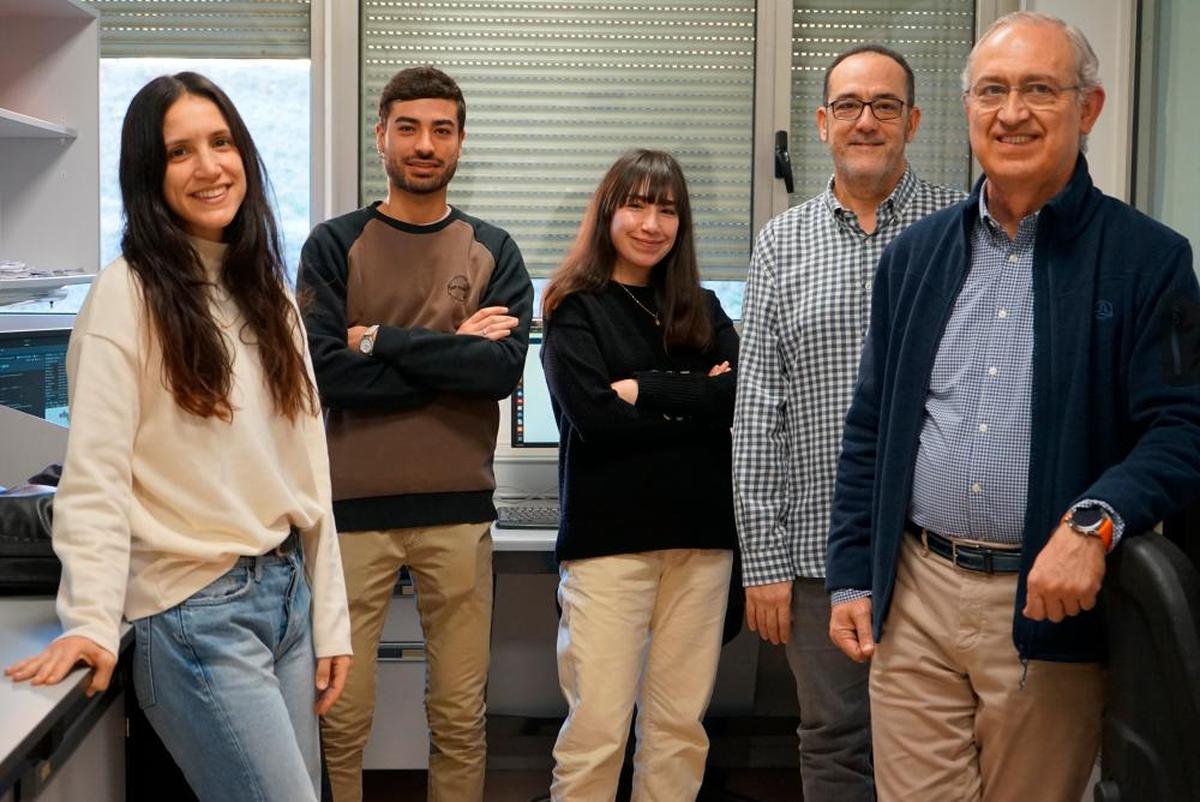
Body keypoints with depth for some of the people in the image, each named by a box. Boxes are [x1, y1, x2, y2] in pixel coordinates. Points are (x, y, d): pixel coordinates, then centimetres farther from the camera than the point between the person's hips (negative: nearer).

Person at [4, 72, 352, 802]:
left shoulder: (268, 289, 11)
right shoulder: (127, 291, -9)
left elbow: (308, 467, 11)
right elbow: (95, 473, -14)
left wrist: (329, 616, 8)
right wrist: (95, 621, -26)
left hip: (288, 592, 7)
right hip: (196, 611, -6)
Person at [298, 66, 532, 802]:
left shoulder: (493, 251, 6)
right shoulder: (335, 246, 2)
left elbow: (505, 367, -9)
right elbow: (324, 370, -12)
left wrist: (383, 340, -11)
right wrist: (453, 353, -11)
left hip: (459, 507, 1)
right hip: (355, 504, -1)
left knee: (461, 715, 10)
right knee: (342, 715, 6)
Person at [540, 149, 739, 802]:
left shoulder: (701, 308, 15)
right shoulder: (576, 310, 2)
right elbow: (594, 417, -12)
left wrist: (647, 391, -10)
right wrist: (696, 402, -5)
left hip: (700, 534, 4)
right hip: (609, 535, -4)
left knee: (680, 728, 7)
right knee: (597, 730, -4)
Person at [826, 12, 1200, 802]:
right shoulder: (916, 254, 9)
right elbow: (869, 431, 12)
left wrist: (1096, 521, -26)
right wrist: (852, 578, 8)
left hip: (1052, 603, -3)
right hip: (914, 598, 3)